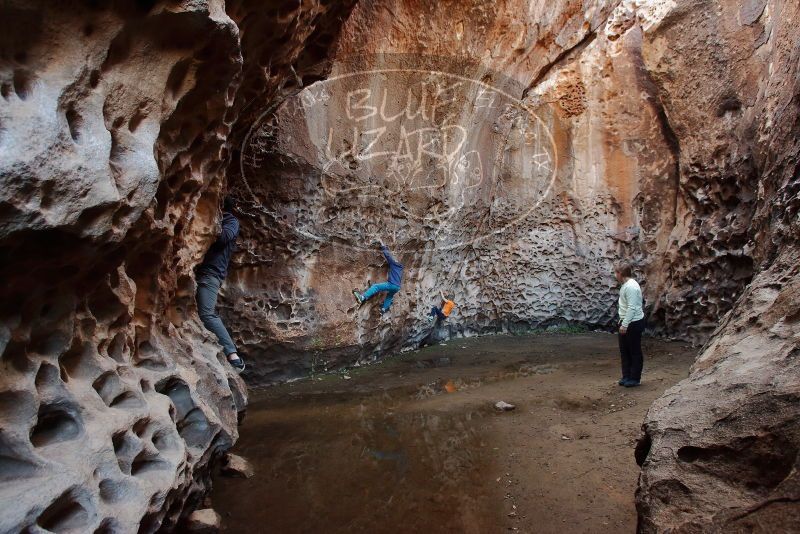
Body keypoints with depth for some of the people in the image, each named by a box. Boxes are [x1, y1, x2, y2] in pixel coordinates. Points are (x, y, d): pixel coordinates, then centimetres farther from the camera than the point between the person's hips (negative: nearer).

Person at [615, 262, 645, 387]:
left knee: (635, 351, 2)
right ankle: (626, 376, 23)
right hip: (625, 322, 10)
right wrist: (622, 322, 19)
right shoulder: (625, 285, 10)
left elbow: (632, 308, -26)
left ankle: (635, 378, 11)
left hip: (634, 323, -10)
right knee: (624, 351, 14)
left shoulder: (631, 287, -21)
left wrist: (625, 324, -26)